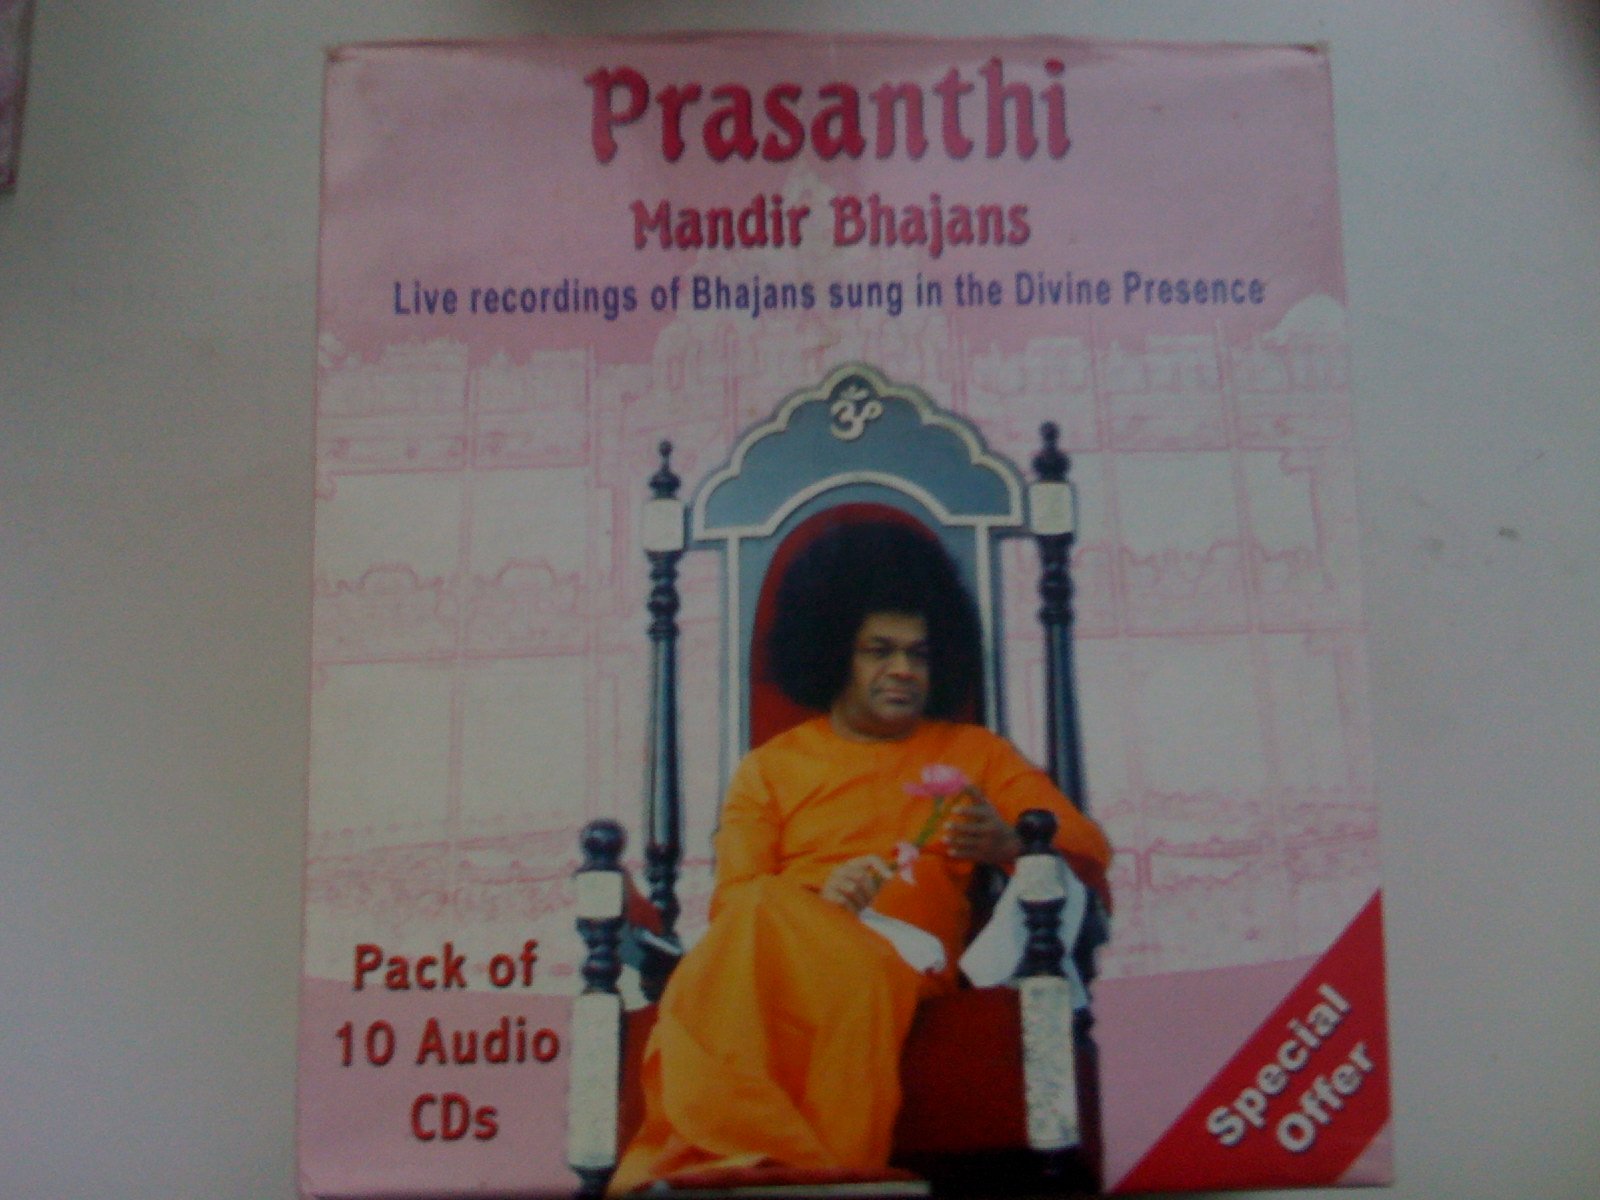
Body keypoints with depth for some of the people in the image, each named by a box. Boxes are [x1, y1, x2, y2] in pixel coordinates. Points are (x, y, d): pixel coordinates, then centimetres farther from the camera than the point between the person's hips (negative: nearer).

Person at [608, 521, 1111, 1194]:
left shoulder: (975, 753, 23)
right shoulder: (771, 767, 24)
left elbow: (1091, 853, 12)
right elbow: (730, 899, 10)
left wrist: (1007, 845, -12)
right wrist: (817, 895, -12)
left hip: (902, 961, -1)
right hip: (779, 937, 1)